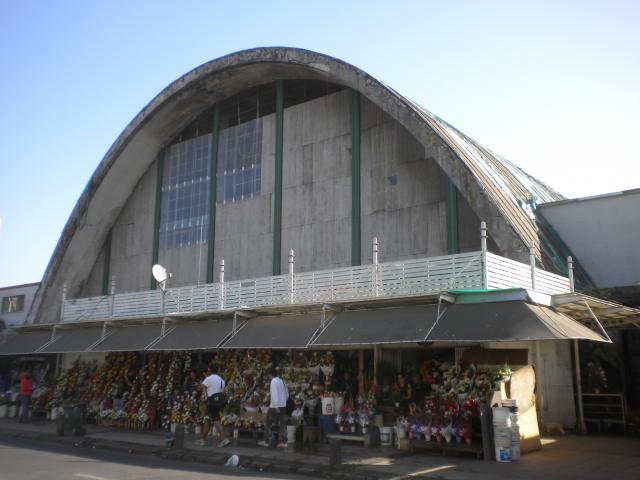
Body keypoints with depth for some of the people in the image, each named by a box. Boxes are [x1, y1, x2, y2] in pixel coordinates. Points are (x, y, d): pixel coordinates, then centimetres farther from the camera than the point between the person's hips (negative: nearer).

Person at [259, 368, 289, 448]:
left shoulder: (273, 382, -12)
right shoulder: (282, 381, 11)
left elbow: (274, 394, -21)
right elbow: (287, 395, 16)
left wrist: (276, 406, -23)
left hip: (275, 406, -7)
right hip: (283, 406, 7)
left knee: (268, 423, 6)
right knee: (283, 424, 6)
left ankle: (267, 441, 9)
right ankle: (283, 442, 4)